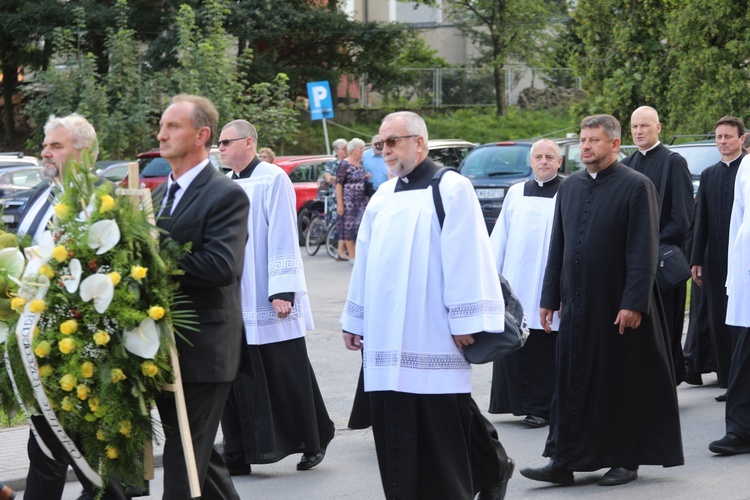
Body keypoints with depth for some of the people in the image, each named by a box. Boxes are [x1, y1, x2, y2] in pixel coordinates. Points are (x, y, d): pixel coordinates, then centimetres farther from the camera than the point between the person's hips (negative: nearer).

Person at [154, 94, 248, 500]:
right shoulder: (160, 192, 14)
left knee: (184, 456, -4)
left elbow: (222, 266, -24)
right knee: (196, 452, 17)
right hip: (165, 345, 8)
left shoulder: (226, 196, -12)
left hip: (201, 349, -8)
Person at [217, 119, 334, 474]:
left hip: (267, 301, -6)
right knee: (238, 376, 5)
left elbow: (283, 238, -13)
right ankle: (239, 454, 9)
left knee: (286, 376, 2)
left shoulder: (273, 180, -9)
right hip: (234, 301, 6)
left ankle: (313, 442, 18)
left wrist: (282, 291, -17)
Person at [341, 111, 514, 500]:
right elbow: (366, 260, 18)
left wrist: (464, 320, -15)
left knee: (442, 433, -2)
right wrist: (354, 319, 17)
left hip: (433, 337, -6)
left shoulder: (451, 190, -5)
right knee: (395, 435, 4)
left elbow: (466, 259, -11)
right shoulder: (383, 197, 14)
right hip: (388, 337, 6)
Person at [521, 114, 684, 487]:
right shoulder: (569, 187, 10)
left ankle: (626, 460, 14)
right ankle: (563, 462, 7)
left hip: (618, 303, -5)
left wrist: (633, 303, -17)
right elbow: (557, 246, 15)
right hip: (576, 303, 5)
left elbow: (643, 250, -12)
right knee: (572, 382, 4)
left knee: (625, 382, 3)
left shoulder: (636, 187, -8)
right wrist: (548, 298, 11)